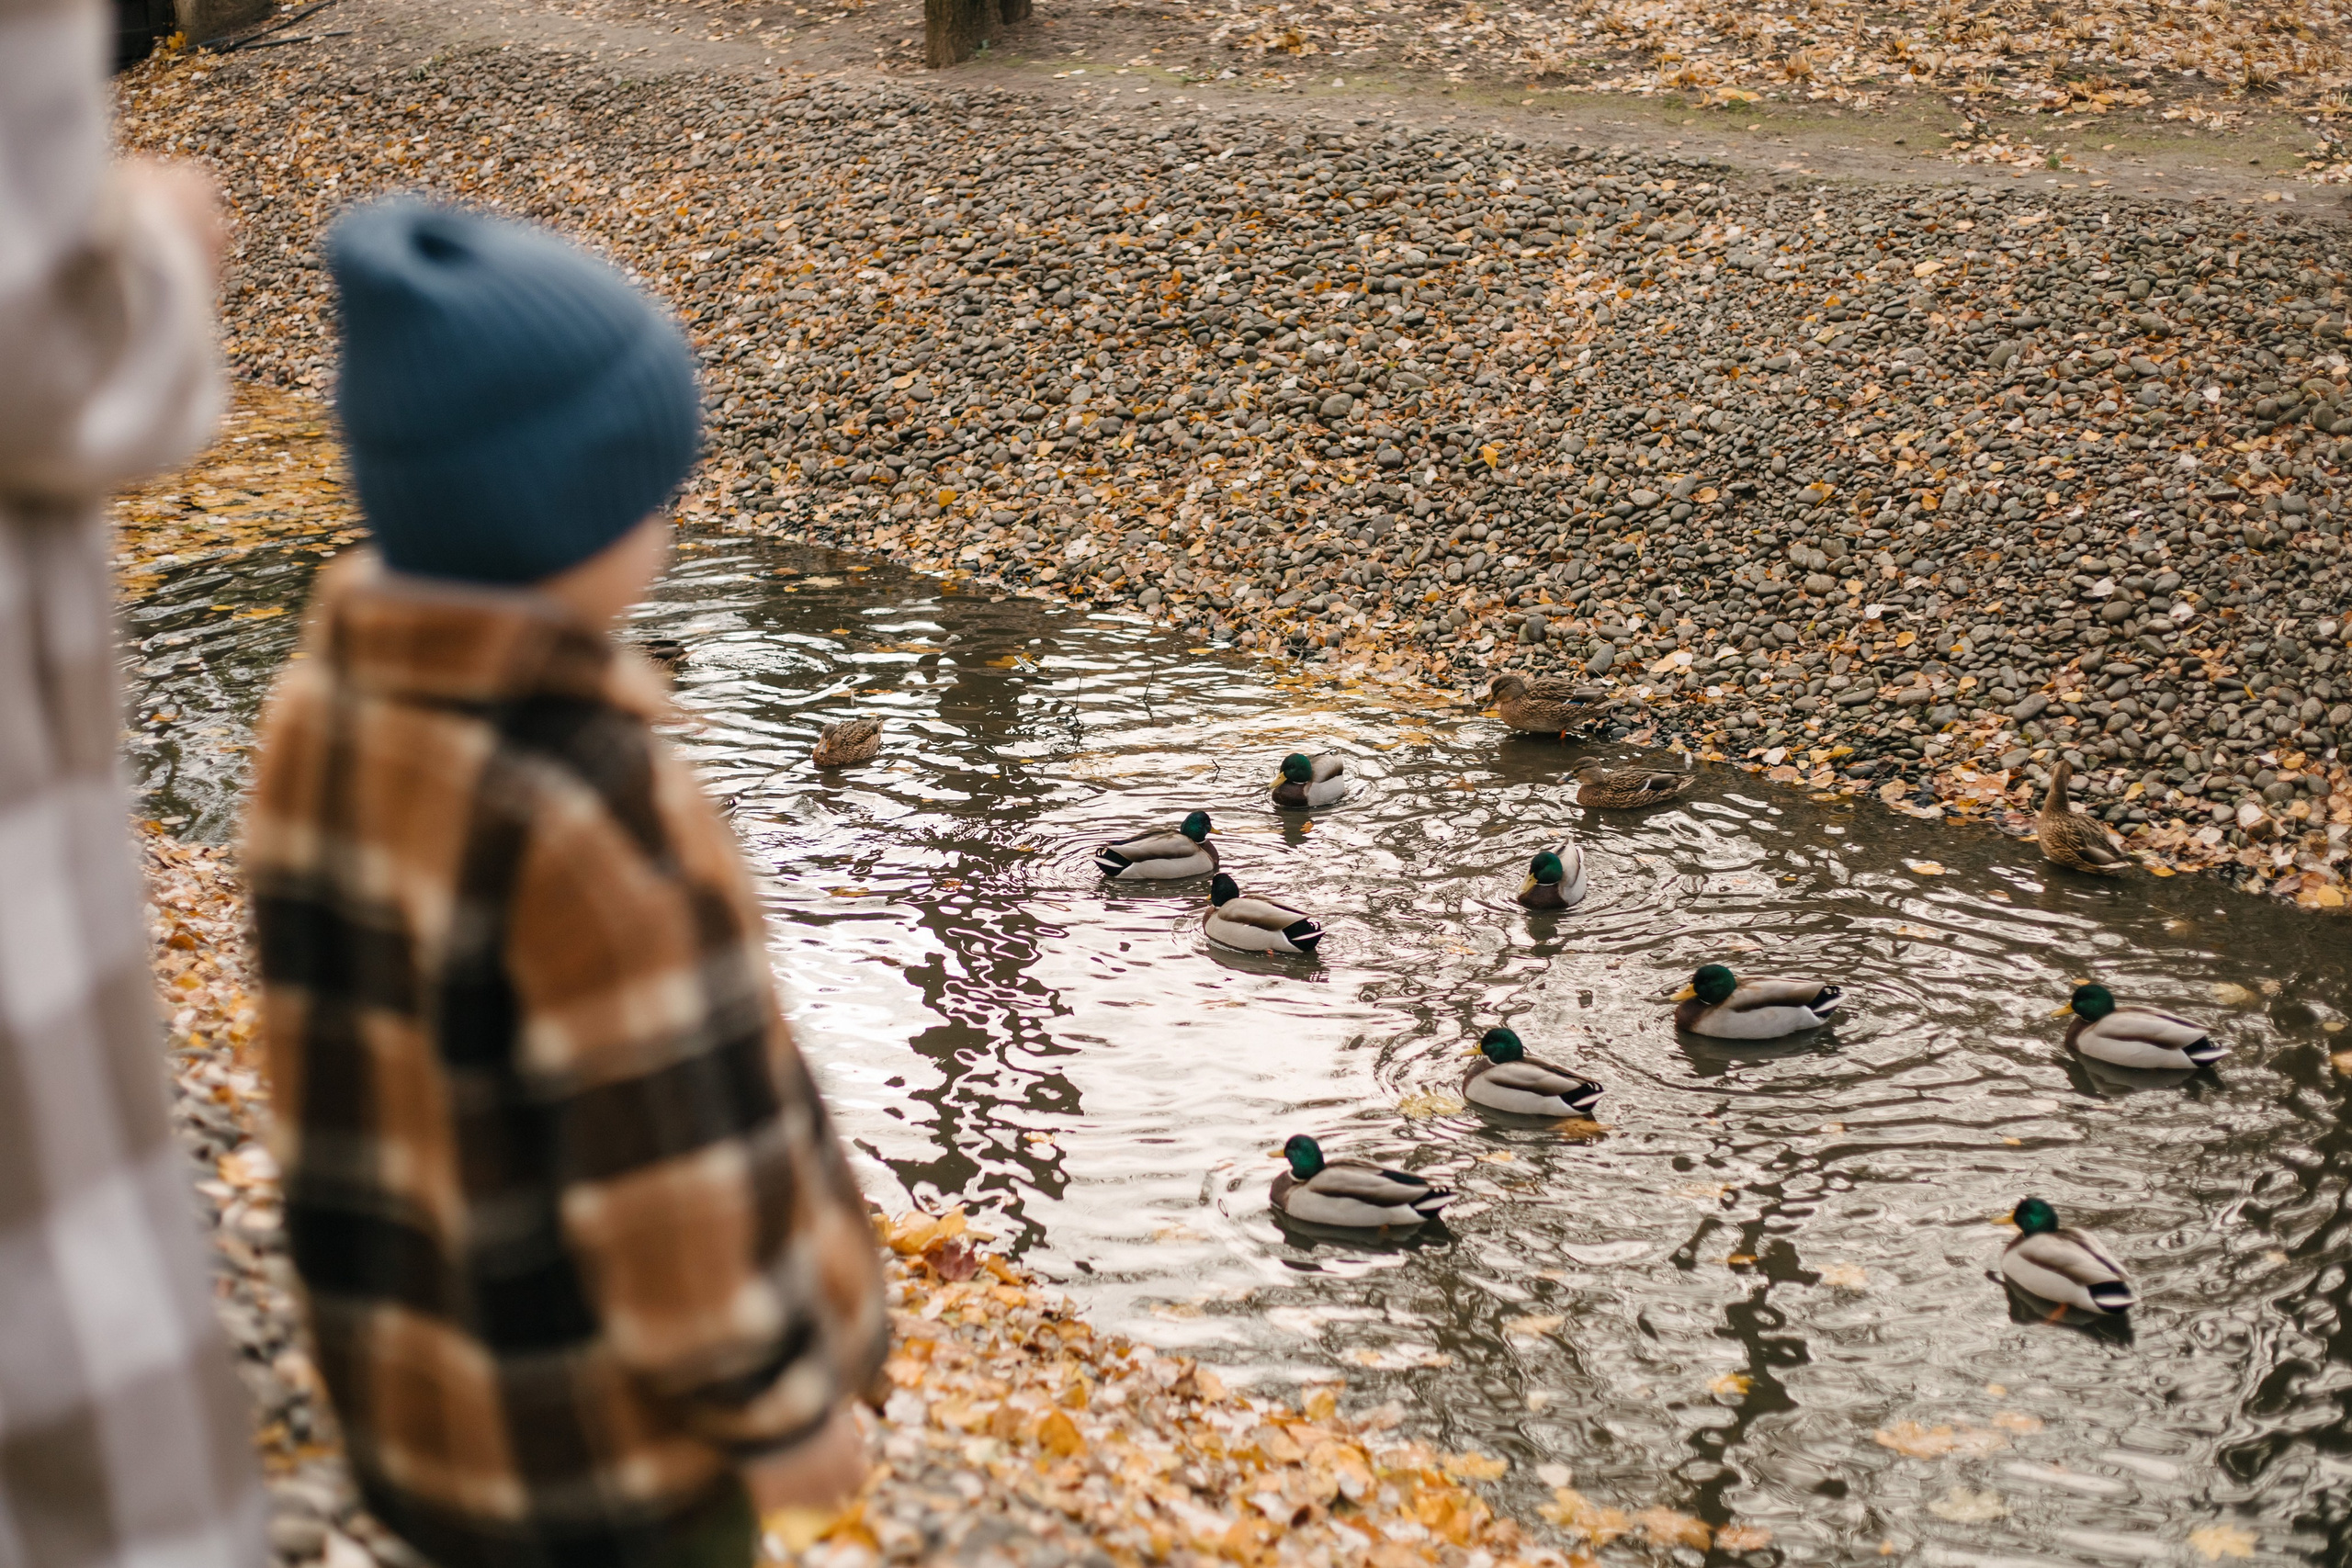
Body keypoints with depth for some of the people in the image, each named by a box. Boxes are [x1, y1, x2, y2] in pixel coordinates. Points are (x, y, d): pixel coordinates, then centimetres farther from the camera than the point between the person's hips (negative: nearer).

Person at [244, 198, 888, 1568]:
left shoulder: (325, 710, -8)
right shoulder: (590, 810, -33)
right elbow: (667, 1147, -26)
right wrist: (779, 1403, -13)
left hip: (416, 1342, 7)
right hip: (601, 1382, -7)